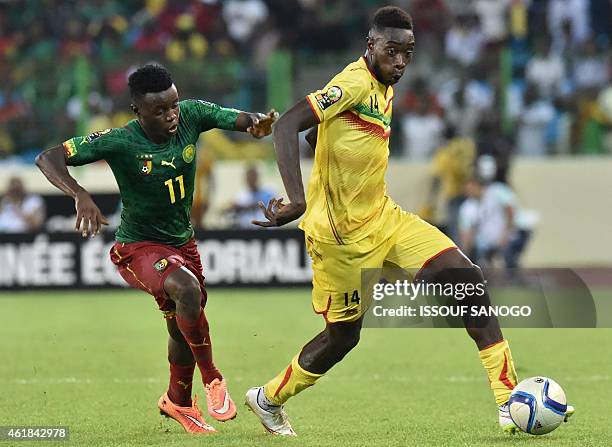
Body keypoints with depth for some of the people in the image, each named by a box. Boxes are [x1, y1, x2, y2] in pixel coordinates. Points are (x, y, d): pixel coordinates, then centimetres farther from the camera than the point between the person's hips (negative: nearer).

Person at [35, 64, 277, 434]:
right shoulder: (119, 142, -27)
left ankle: (178, 401, 47)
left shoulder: (191, 115, -15)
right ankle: (212, 380, -15)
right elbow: (48, 158, -28)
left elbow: (237, 119, -6)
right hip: (139, 247, -6)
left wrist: (255, 123, -32)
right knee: (188, 290, -33)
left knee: (184, 327, 20)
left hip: (182, 242, 6)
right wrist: (80, 195, -46)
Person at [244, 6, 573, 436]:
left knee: (469, 279, -5)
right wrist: (297, 200, -37)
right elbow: (287, 125, -28)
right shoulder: (354, 84, -19)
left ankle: (509, 400, -6)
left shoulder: (385, 90, 9)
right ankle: (269, 399, 30)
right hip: (342, 234, -8)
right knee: (344, 334, 4)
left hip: (382, 218, 8)